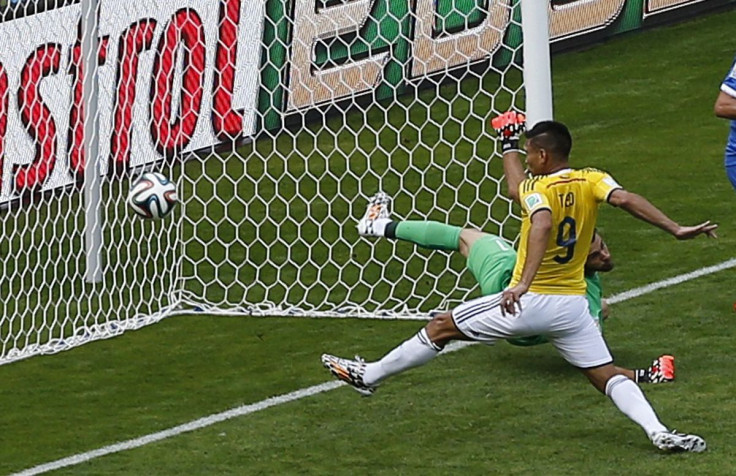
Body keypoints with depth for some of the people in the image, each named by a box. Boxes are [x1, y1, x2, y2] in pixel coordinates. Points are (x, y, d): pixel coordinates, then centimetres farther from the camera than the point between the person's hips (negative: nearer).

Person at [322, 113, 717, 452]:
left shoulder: (536, 189, -13)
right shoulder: (592, 181, 0)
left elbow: (542, 226, -33)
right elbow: (626, 199, -18)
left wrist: (523, 284, -43)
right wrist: (676, 229, -20)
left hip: (528, 301, -4)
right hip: (572, 305, 4)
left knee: (441, 327, 12)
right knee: (608, 377, 5)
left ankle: (369, 376, 24)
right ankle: (659, 432, -19)